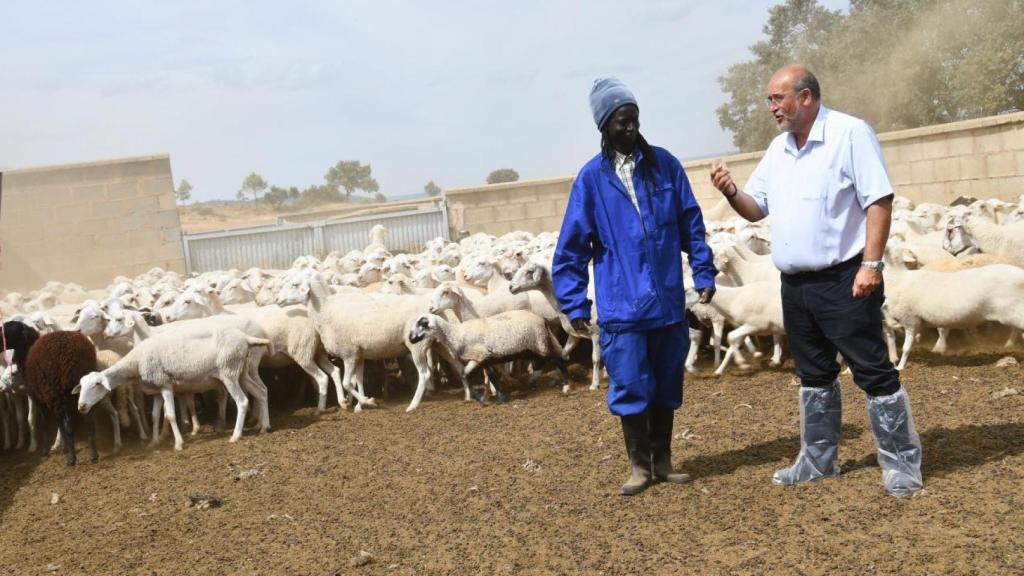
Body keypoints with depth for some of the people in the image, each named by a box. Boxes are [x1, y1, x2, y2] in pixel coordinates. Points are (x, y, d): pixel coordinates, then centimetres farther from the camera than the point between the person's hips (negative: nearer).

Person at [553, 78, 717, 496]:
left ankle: (663, 462, 26)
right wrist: (574, 303, -3)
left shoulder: (664, 164, 3)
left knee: (667, 386, 11)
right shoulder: (592, 177, -2)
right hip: (622, 305, -2)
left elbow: (691, 225, 8)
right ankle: (639, 466, 17)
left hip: (668, 300, 2)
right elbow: (572, 247, 0)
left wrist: (703, 273, 2)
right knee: (630, 387, 0)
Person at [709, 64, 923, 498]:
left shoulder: (850, 134, -9)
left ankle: (902, 464, 9)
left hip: (844, 280, -7)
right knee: (814, 375, 15)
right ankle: (817, 460, 26)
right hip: (795, 285, 7)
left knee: (873, 372, -2)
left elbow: (879, 200, -13)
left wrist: (872, 263, -19)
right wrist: (731, 192, -5)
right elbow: (756, 208, 17)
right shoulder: (778, 149, 12)